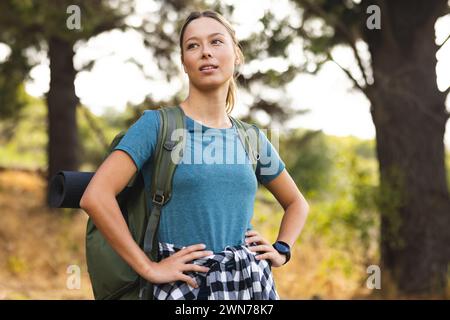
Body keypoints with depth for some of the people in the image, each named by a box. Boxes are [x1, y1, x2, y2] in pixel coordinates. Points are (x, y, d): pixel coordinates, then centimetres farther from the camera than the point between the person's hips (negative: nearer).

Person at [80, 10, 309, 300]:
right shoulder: (157, 125, -5)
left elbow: (297, 203, 23)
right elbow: (96, 197, -16)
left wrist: (281, 251, 6)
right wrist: (148, 268, -16)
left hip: (252, 282, 4)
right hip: (185, 284, -4)